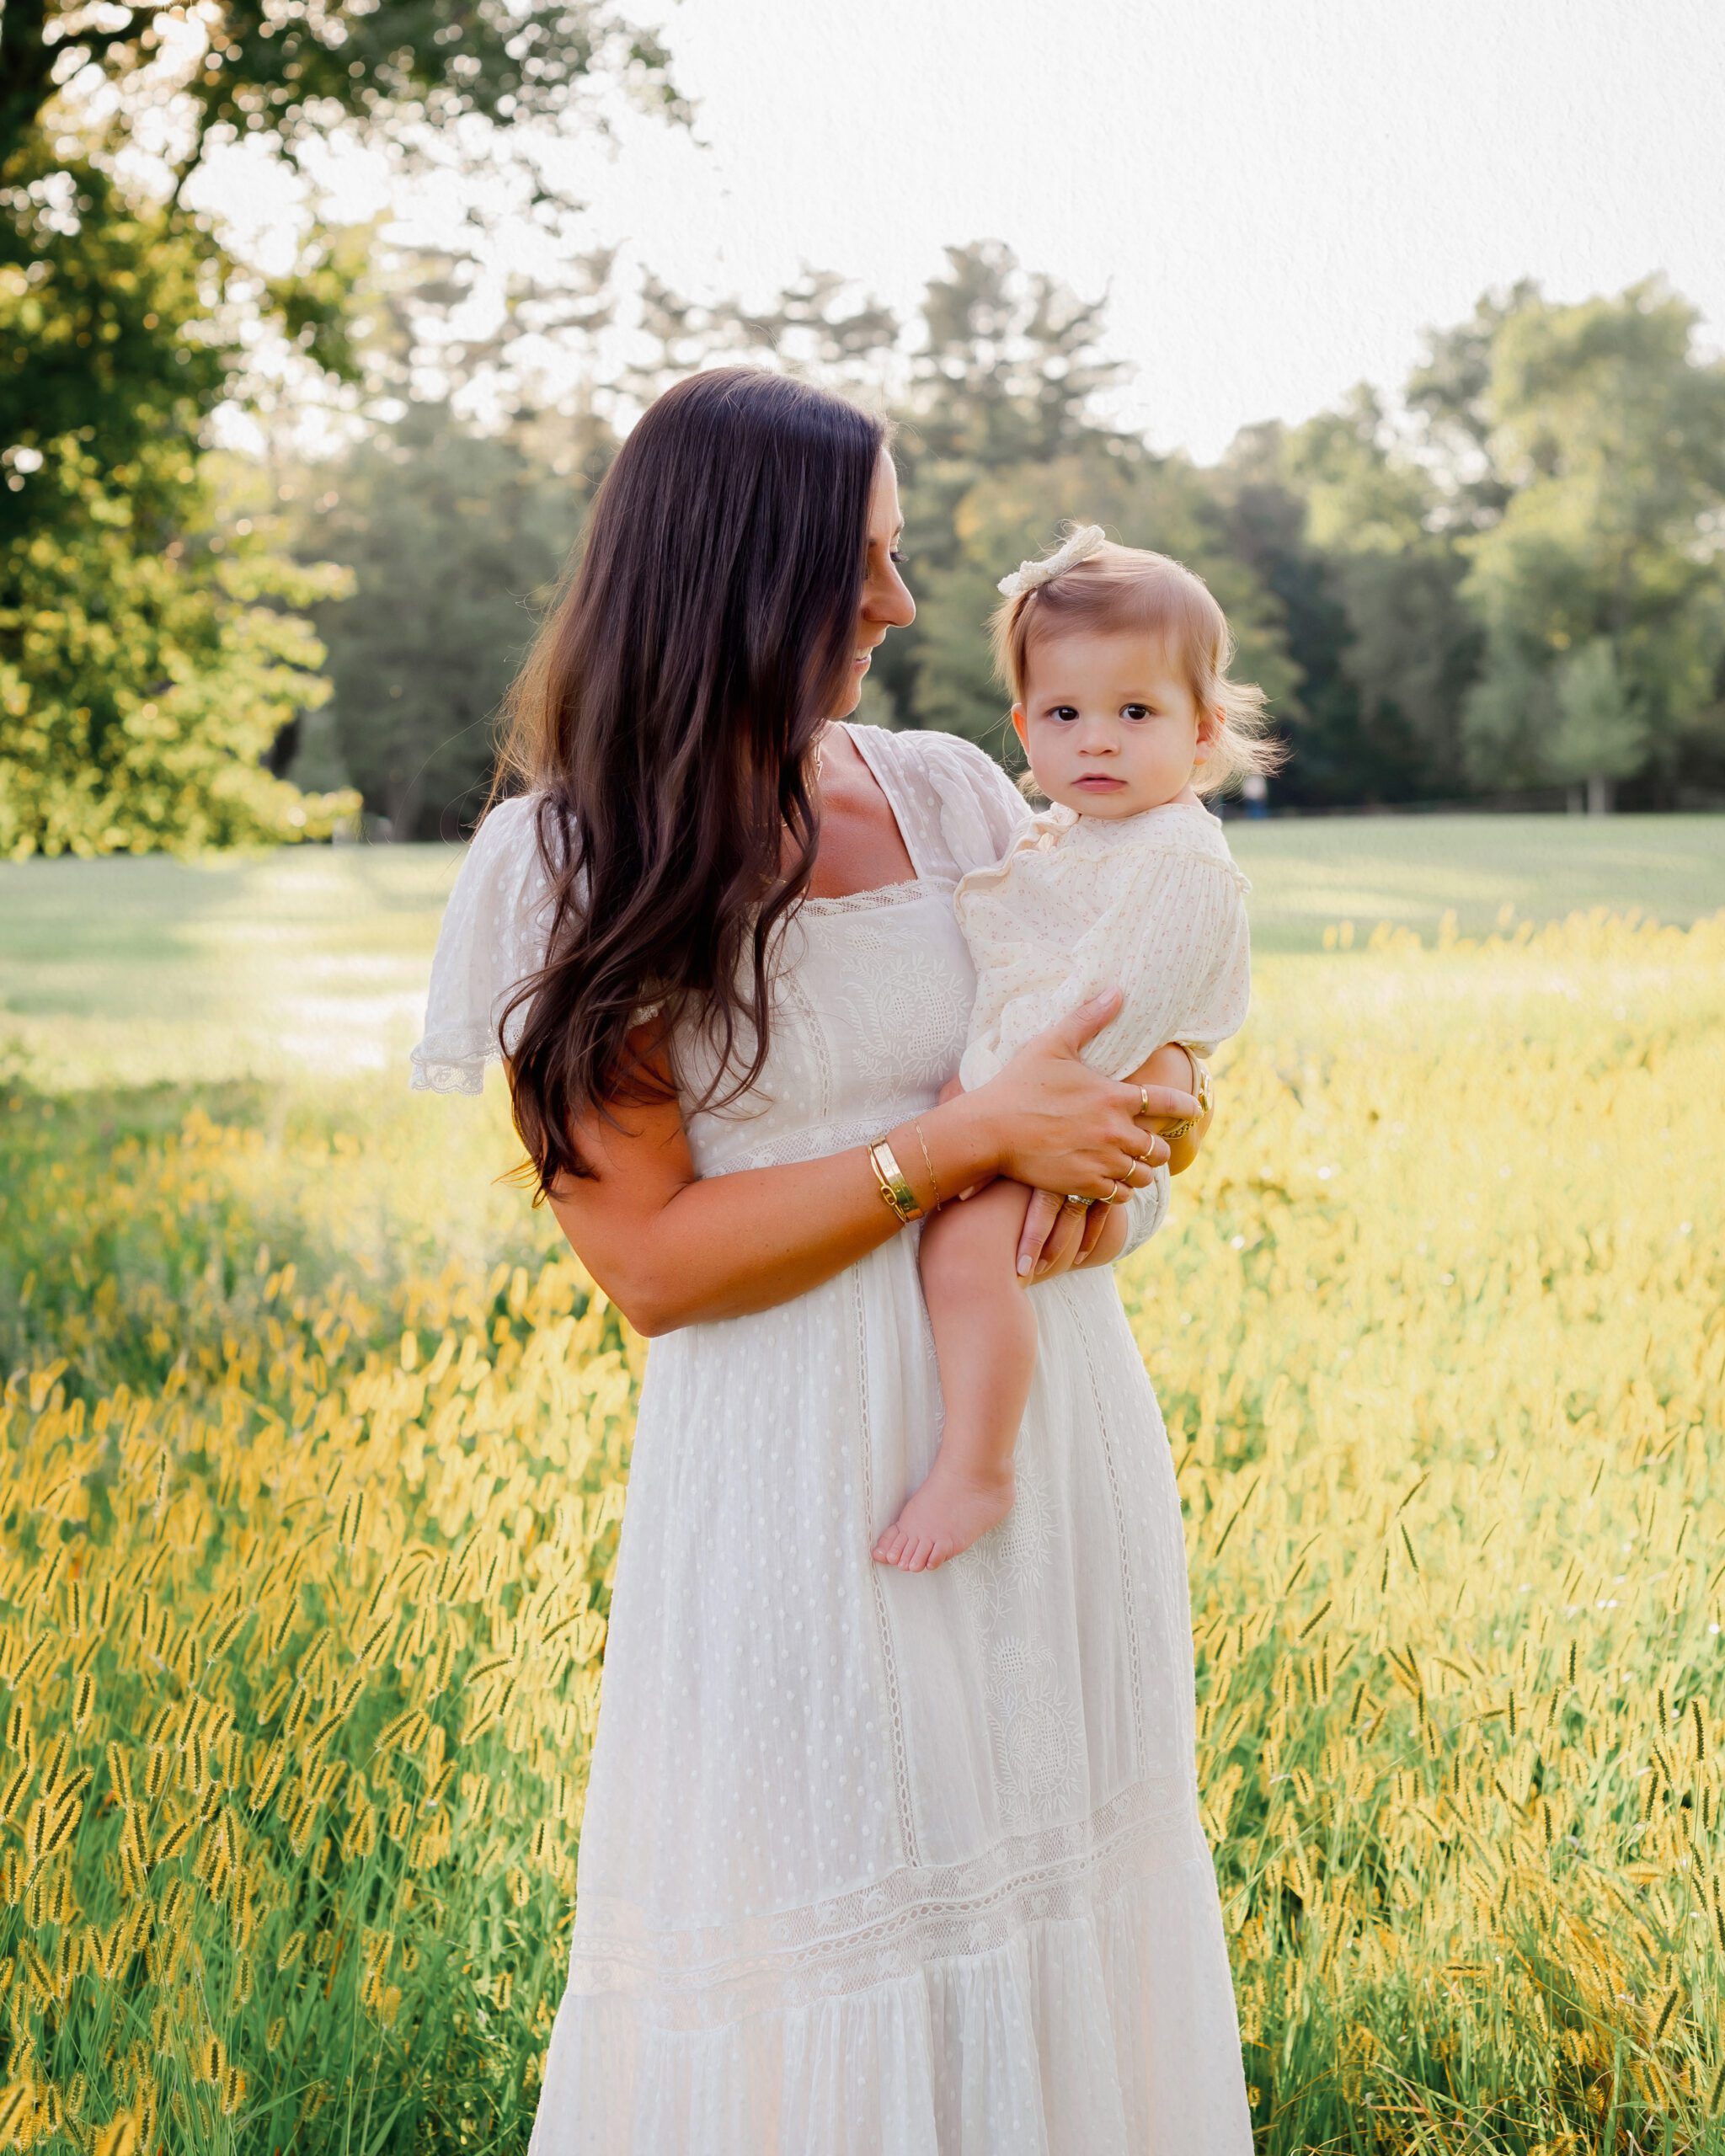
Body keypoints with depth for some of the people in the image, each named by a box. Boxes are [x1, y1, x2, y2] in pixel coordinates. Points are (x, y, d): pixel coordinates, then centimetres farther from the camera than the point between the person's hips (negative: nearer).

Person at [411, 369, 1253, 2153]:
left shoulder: (951, 792, 5)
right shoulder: (574, 867, -6)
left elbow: (1123, 1061, 17)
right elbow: (650, 1258, -12)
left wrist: (1110, 1170, -7)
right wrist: (966, 1141, -18)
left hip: (1048, 1437, 4)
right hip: (805, 1484, -4)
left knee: (1061, 1895, 14)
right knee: (827, 1938, 3)